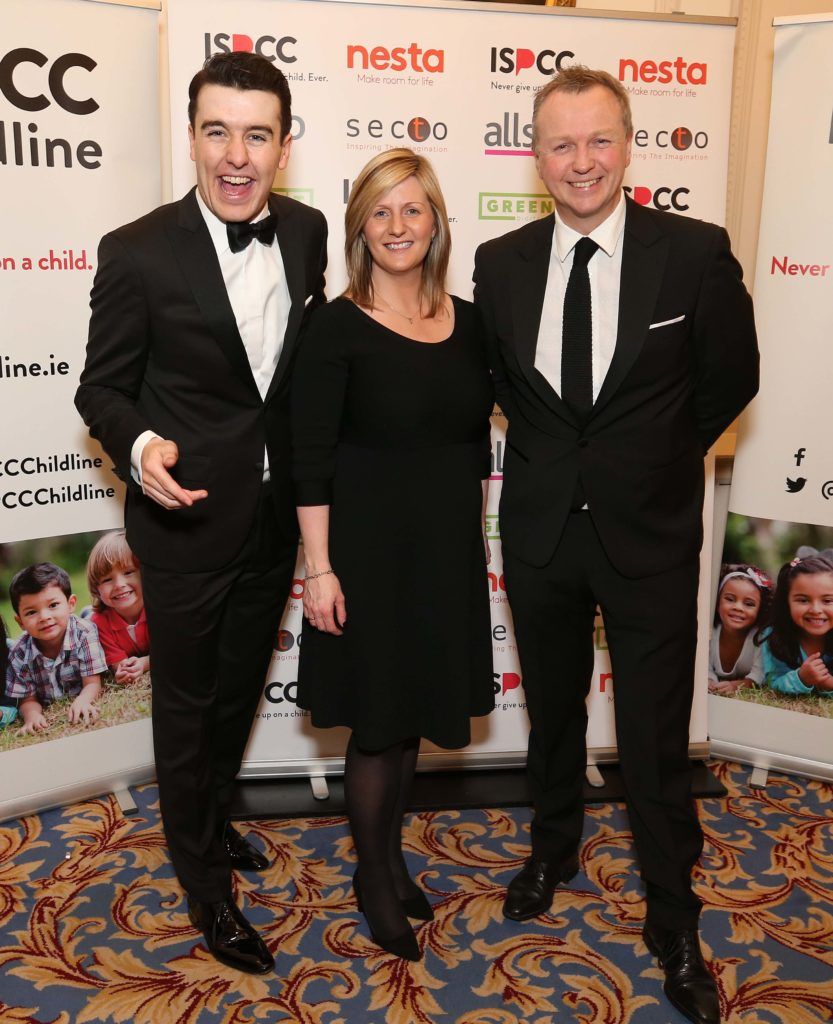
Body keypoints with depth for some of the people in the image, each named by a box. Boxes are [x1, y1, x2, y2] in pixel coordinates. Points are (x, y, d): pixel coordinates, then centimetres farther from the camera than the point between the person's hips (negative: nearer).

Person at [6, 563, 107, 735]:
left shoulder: (85, 633, -17)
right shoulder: (19, 655, -12)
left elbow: (92, 683, -18)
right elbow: (28, 699, -5)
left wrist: (82, 701, -41)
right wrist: (32, 715, -28)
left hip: (81, 715, -2)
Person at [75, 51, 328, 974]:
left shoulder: (307, 233, -2)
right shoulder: (138, 253, -17)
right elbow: (103, 387, -8)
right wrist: (139, 446, -29)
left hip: (275, 515, 5)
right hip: (188, 520, -5)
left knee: (240, 688, 24)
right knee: (186, 704, 12)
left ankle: (211, 818, 52)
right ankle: (204, 883, 35)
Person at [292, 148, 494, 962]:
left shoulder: (466, 322, 5)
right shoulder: (338, 326, -10)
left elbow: (476, 443, 11)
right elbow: (311, 458, -12)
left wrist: (474, 539, 11)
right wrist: (318, 569, -15)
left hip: (448, 547, 5)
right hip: (369, 547, -5)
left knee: (414, 712, 17)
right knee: (377, 721, 8)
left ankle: (392, 852, 39)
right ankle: (373, 875, 30)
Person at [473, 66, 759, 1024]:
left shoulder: (696, 252, -10)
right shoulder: (499, 263, -3)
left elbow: (732, 376, 2)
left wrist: (657, 455, 4)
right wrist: (552, 452, 4)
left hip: (651, 533, -2)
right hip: (540, 530, 3)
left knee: (656, 740, 6)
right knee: (552, 710, 20)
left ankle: (674, 926, 29)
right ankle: (553, 847, 47)